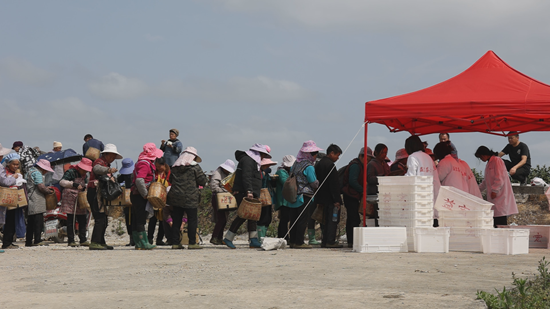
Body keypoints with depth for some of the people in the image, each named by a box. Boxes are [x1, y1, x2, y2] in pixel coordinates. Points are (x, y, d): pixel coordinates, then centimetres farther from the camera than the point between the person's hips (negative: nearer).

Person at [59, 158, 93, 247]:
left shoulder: (84, 175, 17)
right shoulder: (71, 172, -9)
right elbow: (62, 182, -21)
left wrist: (85, 187, 9)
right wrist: (74, 185, -29)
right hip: (70, 200, -8)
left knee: (82, 221, 5)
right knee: (71, 221, -4)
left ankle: (83, 240, 9)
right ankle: (71, 241, -1)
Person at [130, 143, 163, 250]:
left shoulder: (147, 163, 17)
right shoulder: (145, 164, -16)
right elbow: (139, 180, -29)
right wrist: (145, 194, -21)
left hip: (136, 195, 10)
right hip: (139, 196, -10)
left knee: (136, 220, 9)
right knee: (140, 220, -6)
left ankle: (138, 243, 12)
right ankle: (144, 244, -4)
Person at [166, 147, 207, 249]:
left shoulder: (175, 167, 10)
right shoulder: (195, 167, -6)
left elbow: (171, 180, 18)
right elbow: (203, 181, -7)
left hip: (176, 198, 5)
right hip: (190, 198, -5)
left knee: (176, 221, 8)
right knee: (192, 220, 1)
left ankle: (175, 242, 8)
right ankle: (192, 243, 0)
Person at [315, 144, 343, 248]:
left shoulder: (319, 164, 13)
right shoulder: (330, 165, -16)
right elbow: (333, 184, -19)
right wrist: (337, 200, -18)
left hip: (323, 197, 9)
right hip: (330, 198, -9)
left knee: (326, 220, 14)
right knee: (333, 219, -5)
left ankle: (325, 241, 15)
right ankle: (330, 241, -7)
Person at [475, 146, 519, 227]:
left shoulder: (497, 161, -8)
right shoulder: (489, 163, 22)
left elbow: (500, 178, -17)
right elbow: (486, 181, 32)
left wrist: (494, 190, -19)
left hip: (501, 195, -10)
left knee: (501, 222, -15)